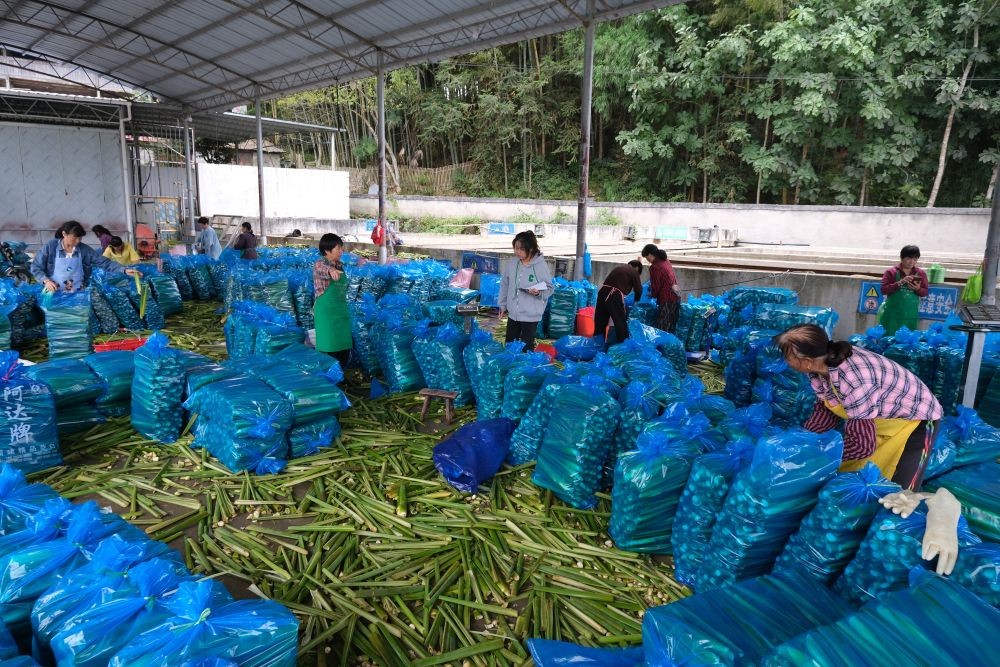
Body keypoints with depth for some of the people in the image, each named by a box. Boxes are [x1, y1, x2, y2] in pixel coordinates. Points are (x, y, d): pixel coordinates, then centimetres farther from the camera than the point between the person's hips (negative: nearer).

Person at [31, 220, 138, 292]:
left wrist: (124, 270, -16)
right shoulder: (50, 247, -6)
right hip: (54, 293, -2)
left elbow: (104, 262, -5)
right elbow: (35, 268, 0)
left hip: (78, 294, 2)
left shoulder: (84, 249, -1)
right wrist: (46, 280, -17)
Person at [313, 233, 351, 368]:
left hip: (342, 311, 8)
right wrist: (330, 270, -57)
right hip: (326, 314, -8)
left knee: (344, 351, 10)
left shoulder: (339, 265, 10)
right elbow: (321, 268, -38)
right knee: (329, 352, -7)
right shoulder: (320, 263, -13)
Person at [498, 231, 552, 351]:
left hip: (531, 315, -4)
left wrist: (538, 292, -29)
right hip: (513, 313, 5)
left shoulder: (541, 265, -14)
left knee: (527, 347, 6)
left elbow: (549, 289, -10)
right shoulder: (511, 264, -1)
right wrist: (503, 304, 12)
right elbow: (504, 285, 10)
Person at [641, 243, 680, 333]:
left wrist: (653, 294, 12)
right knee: (671, 327, 14)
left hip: (667, 299, -9)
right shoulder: (666, 262, 11)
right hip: (676, 296, 9)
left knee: (662, 329, -4)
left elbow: (655, 286, -10)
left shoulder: (654, 267, -14)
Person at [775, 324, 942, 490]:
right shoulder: (821, 364, -19)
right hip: (877, 420, 7)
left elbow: (863, 445, -34)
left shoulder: (854, 383, -42)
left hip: (914, 418, -7)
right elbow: (825, 408, -3)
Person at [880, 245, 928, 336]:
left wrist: (918, 289, -14)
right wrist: (900, 283, -21)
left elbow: (925, 292, 8)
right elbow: (884, 290, -10)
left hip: (911, 314, 3)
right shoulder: (891, 272, -2)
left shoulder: (920, 273, 6)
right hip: (893, 313, -2)